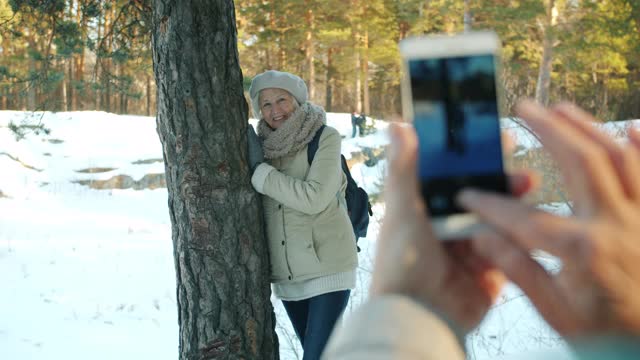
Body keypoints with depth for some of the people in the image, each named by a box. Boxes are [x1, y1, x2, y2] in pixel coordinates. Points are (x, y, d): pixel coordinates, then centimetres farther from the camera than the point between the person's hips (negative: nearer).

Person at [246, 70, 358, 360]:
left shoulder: (326, 138, -9)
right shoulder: (263, 146, 5)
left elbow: (314, 198, -22)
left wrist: (259, 171, -17)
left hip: (327, 268, -6)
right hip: (287, 274, 6)